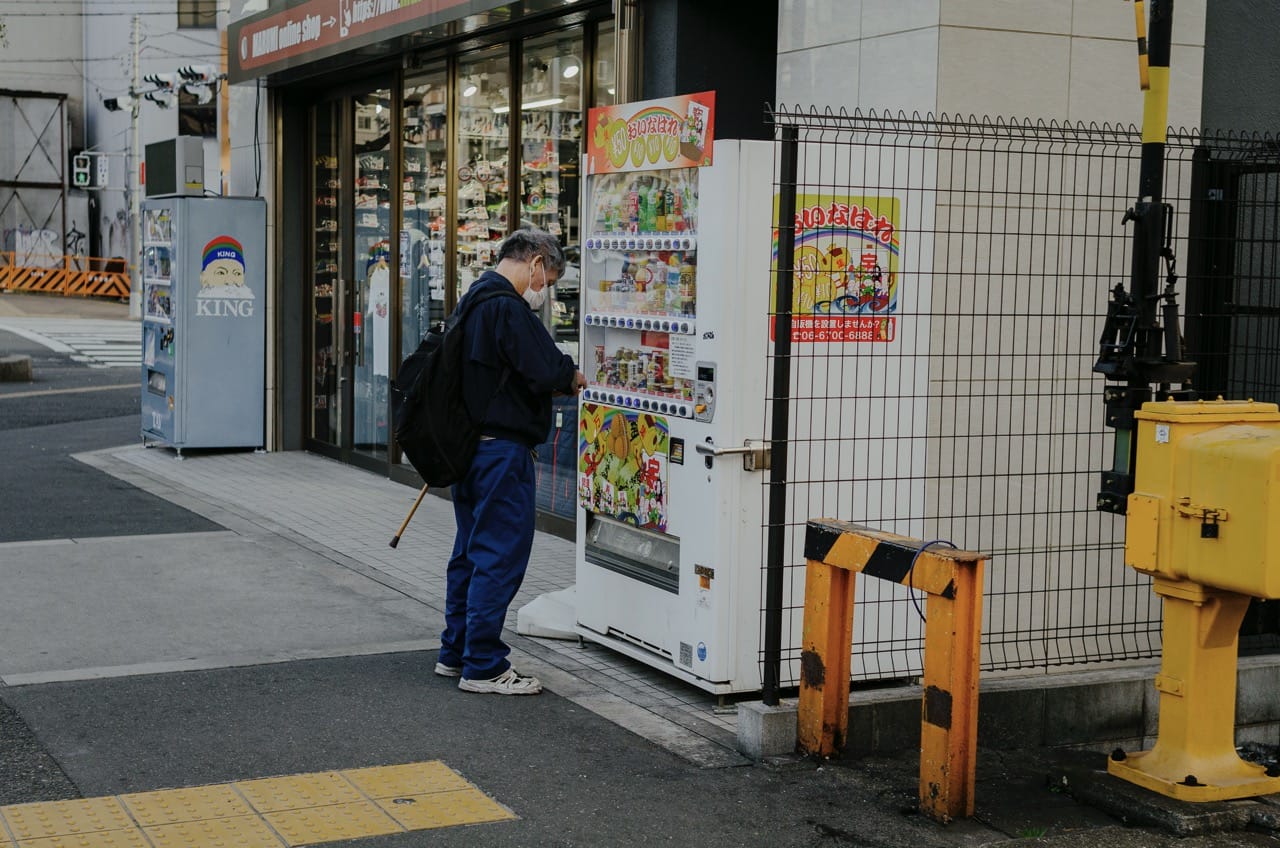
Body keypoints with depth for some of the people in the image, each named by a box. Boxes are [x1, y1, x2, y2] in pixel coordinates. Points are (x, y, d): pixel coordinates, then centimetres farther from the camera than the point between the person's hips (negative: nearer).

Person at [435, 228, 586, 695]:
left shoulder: (474, 298, 15)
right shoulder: (508, 307, -18)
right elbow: (545, 371, -23)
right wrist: (572, 377, -2)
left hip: (471, 443, 10)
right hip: (501, 449, -10)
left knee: (471, 550, 18)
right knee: (500, 555, -4)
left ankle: (456, 652, 27)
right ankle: (483, 666, 1)